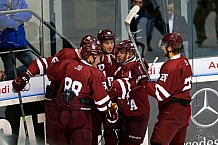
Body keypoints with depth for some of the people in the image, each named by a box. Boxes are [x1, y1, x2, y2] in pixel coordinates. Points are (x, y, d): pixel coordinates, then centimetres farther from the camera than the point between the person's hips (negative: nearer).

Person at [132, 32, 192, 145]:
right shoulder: (185, 61, 10)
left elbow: (160, 93, -20)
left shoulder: (171, 66, -19)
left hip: (172, 110, -10)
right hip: (184, 110, 10)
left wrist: (142, 79, -16)